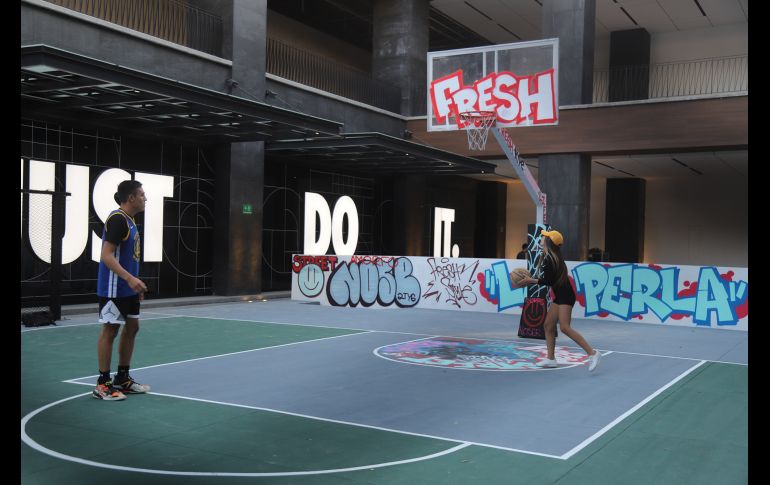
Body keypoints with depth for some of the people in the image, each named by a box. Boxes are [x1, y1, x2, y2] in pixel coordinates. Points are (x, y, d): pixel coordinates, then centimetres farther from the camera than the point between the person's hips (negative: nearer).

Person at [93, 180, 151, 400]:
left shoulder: (129, 221, 14)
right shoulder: (117, 219, -15)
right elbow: (107, 255, -21)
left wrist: (135, 283, 20)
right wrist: (130, 278, -29)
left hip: (129, 289, 10)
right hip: (113, 288, -10)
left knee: (131, 327, 12)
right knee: (110, 330, -3)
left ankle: (122, 379, 22)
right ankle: (103, 384, 6)